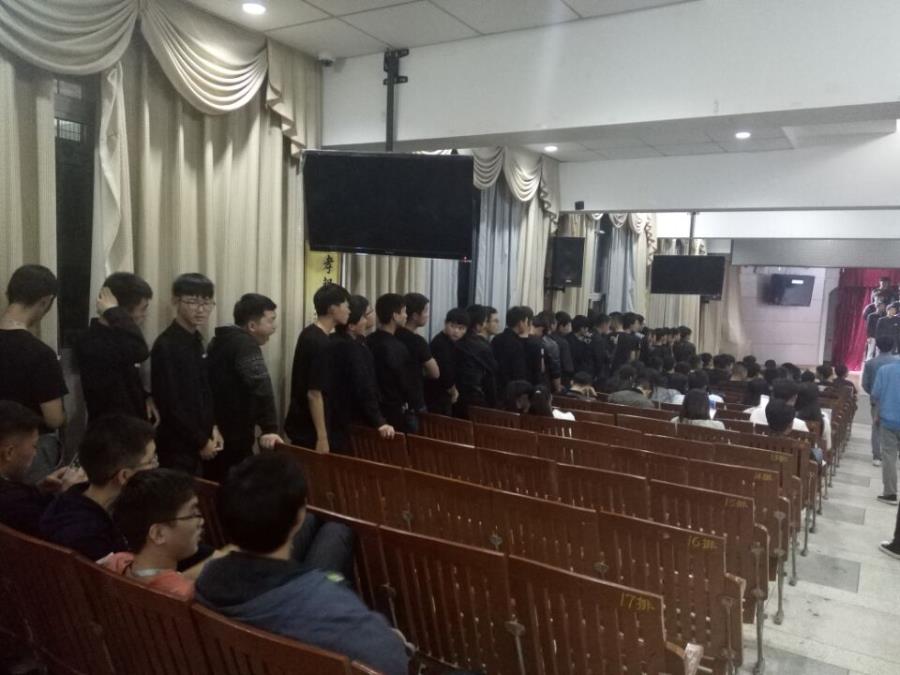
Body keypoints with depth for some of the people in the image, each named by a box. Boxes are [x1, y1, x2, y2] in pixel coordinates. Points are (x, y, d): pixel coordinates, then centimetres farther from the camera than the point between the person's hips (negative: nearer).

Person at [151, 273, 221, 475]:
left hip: (199, 441, 8)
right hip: (178, 445, -8)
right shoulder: (166, 346, -18)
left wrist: (212, 427, 5)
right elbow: (170, 404, -20)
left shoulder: (196, 341, 7)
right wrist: (201, 442, -13)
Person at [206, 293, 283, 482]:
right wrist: (269, 428, -35)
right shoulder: (245, 344, -17)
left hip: (213, 434, 10)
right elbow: (260, 385, -32)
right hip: (233, 438, -10)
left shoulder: (220, 341, 14)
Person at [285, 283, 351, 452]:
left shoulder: (309, 333, 7)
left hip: (300, 424, 9)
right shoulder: (321, 343, -22)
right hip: (309, 429, -9)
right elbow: (314, 393, -24)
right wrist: (322, 437, -21)